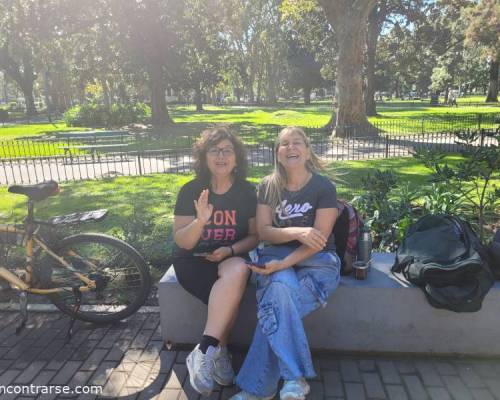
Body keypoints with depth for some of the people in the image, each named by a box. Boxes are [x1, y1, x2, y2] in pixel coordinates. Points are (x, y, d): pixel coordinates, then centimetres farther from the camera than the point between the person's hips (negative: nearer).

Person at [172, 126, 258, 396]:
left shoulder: (247, 192, -2)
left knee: (239, 270, -35)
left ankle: (203, 352, -27)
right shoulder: (191, 191, -7)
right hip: (193, 261, -1)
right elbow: (181, 242, -9)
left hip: (232, 259, 2)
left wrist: (229, 250, -17)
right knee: (230, 296, -32)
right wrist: (200, 220, -30)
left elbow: (255, 236, 2)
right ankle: (219, 351, -11)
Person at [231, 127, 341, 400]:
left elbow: (318, 240, -11)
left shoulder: (324, 187, -4)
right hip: (276, 255, 2)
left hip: (317, 261, -2)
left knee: (276, 305, -30)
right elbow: (263, 231, -1)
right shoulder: (268, 187, 5)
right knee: (281, 290, -34)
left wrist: (284, 264, -24)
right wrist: (296, 232, -21)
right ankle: (294, 377, -27)